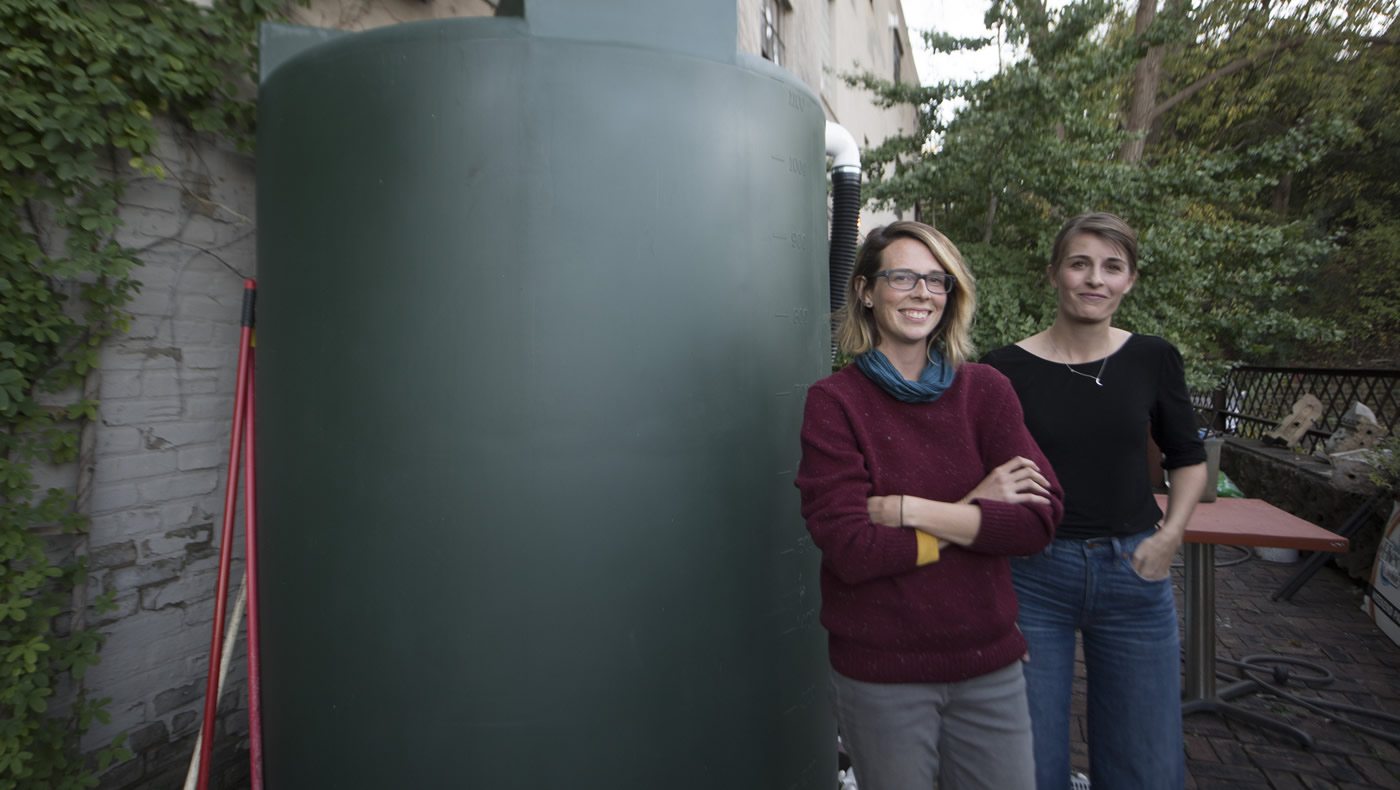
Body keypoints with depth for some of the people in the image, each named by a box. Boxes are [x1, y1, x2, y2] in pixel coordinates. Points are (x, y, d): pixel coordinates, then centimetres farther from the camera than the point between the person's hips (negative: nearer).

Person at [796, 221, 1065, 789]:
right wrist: (973, 512, -14)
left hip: (989, 663, 3)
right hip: (879, 672, -3)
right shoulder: (834, 402, -10)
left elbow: (1039, 520, -11)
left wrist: (905, 510, -17)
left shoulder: (985, 390, 0)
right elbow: (848, 548, -18)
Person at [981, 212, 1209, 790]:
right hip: (1032, 575, -2)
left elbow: (1188, 457, 14)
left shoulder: (1153, 360, 0)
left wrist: (1170, 534, 2)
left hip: (1134, 573, 3)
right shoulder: (1006, 369, -8)